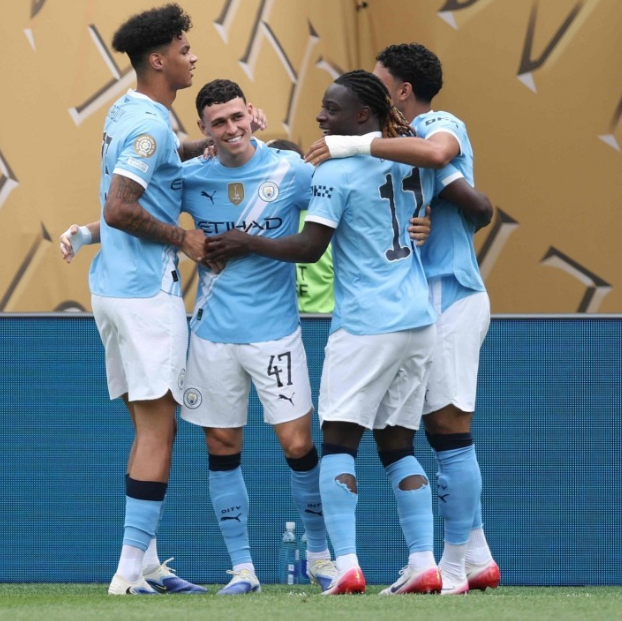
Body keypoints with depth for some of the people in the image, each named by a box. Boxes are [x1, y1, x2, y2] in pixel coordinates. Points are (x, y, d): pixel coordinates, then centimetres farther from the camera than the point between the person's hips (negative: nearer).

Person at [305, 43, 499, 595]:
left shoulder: (442, 124, -9)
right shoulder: (420, 136, 20)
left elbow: (436, 153, -33)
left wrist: (357, 144, -30)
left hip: (448, 295, -10)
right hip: (441, 296, 10)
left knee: (450, 430, -8)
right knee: (443, 431, 11)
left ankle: (454, 568, -7)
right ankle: (477, 559, 15)